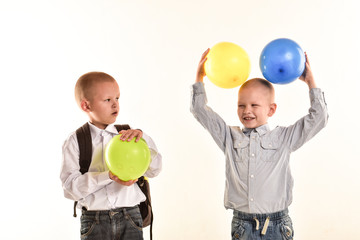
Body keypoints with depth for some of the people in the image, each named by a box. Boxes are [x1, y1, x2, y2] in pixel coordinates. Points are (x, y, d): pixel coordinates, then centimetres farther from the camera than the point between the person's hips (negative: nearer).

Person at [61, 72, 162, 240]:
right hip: (94, 221, -2)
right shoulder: (75, 142, -2)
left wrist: (141, 139, -18)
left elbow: (154, 170, -3)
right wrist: (108, 177, -23)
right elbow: (70, 187, -11)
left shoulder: (127, 135, 4)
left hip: (130, 219, 2)